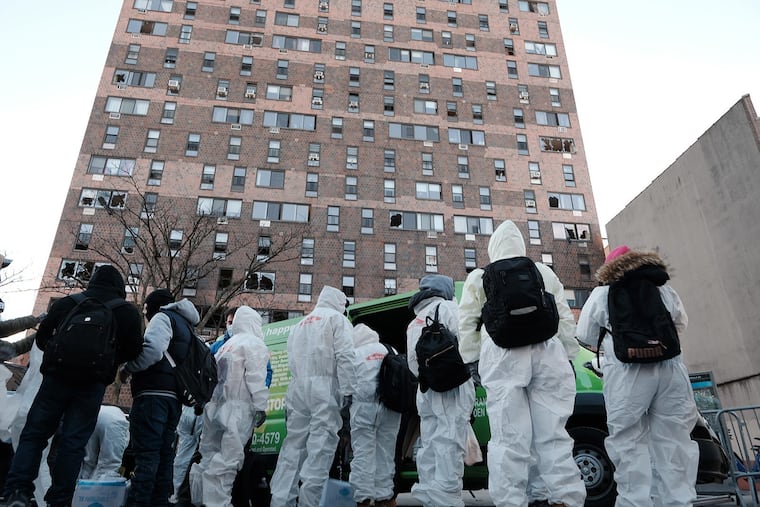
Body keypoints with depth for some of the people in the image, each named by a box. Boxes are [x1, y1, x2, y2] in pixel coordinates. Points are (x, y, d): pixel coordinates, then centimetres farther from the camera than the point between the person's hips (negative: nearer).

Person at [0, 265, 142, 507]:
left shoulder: (66, 303, 10)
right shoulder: (128, 312, 3)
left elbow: (42, 337, 16)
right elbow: (133, 351, -1)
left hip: (56, 377, 1)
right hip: (92, 385, -1)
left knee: (34, 434, 10)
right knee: (73, 443, 3)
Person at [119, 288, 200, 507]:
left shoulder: (163, 317, -1)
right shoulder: (185, 325, 26)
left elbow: (153, 349, -19)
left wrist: (128, 368, -6)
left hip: (153, 393, -9)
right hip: (174, 396, 9)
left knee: (146, 454, -10)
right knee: (163, 454, 11)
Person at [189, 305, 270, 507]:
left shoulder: (226, 346, 22)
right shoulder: (253, 343, -3)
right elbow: (256, 378, -14)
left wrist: (211, 404, 22)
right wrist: (261, 406, -14)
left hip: (215, 405, 9)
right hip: (237, 408, -9)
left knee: (210, 456, 14)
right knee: (228, 458, -9)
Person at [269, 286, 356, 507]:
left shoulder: (299, 325, 27)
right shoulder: (336, 318, 5)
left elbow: (292, 360, 19)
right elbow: (345, 356, -9)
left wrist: (298, 383, 16)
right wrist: (348, 391, -11)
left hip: (297, 388, 7)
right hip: (323, 387, -6)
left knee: (293, 445, 8)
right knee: (320, 446, -8)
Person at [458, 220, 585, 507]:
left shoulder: (478, 277, 17)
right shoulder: (545, 272, 23)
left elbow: (466, 323, 12)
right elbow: (566, 319, 20)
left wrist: (469, 359, 15)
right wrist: (569, 356, 22)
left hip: (502, 355, -2)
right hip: (547, 352, 2)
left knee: (510, 437, -3)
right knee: (553, 433, 5)